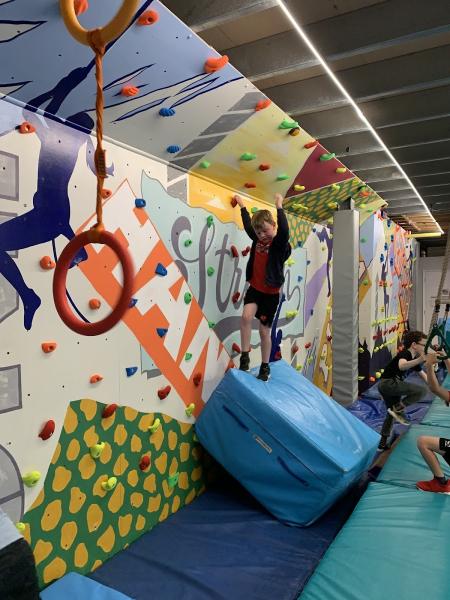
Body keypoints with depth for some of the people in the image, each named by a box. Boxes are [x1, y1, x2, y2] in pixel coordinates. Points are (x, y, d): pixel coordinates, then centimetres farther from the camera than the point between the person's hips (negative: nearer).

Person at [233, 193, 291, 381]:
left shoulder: (280, 243, -14)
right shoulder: (257, 239, 2)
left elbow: (284, 231, -38)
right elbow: (248, 225, 21)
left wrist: (279, 207, -36)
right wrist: (242, 206, 30)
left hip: (271, 293, -4)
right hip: (254, 289, 4)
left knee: (264, 330, 5)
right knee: (246, 316, -22)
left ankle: (265, 367, 22)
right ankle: (244, 357, -8)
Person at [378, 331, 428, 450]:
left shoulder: (413, 359, 16)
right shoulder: (405, 353, -14)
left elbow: (423, 375, 28)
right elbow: (401, 366, -39)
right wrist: (420, 359, -54)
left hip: (387, 386, 10)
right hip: (389, 383, -10)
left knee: (392, 415, 21)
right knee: (421, 390, -18)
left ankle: (383, 443, 31)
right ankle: (397, 409, -10)